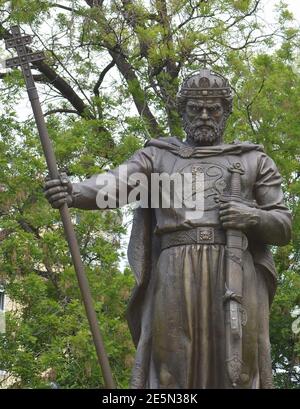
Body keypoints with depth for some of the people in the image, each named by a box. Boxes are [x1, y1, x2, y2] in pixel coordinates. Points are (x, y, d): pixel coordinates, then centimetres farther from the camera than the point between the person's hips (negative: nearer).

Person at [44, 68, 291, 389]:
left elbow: (283, 228, 15)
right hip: (175, 277, 0)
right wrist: (73, 191, -23)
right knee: (170, 376, -10)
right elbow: (112, 186, 0)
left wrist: (252, 217, -8)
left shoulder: (254, 161, 21)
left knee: (238, 374, -9)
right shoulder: (157, 156, 19)